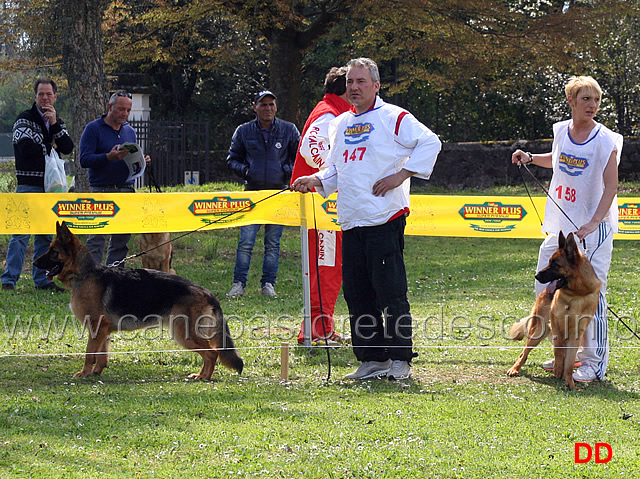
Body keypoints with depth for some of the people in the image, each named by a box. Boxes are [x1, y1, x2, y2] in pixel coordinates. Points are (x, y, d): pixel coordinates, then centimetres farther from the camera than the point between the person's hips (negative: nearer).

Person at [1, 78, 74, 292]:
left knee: (46, 235, 10)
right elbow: (27, 148, -18)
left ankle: (42, 279, 16)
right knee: (21, 233, -11)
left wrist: (54, 124, -9)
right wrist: (49, 147, -3)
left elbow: (68, 148, 1)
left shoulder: (57, 121, 15)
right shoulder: (25, 119, -3)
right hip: (28, 184, -6)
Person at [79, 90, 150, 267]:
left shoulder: (130, 131, 17)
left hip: (127, 190, 6)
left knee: (122, 239, 6)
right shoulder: (94, 128, -2)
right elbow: (84, 159, -9)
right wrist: (109, 157, -22)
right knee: (96, 239, -8)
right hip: (102, 190, -6)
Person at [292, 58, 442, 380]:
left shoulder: (393, 118, -2)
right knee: (356, 294, 6)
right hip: (351, 221, 7)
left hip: (385, 218, -7)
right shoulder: (340, 124, 19)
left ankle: (400, 360, -1)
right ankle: (372, 360, 13)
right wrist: (316, 180, 7)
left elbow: (430, 142, -8)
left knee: (390, 293, -7)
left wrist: (401, 175, -13)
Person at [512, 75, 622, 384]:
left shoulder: (605, 141, -12)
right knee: (545, 290, 10)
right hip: (560, 228, 6)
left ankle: (594, 362, 1)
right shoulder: (561, 131, 4)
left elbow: (610, 187, -16)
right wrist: (531, 159, 10)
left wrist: (592, 224, -27)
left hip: (594, 229, -6)